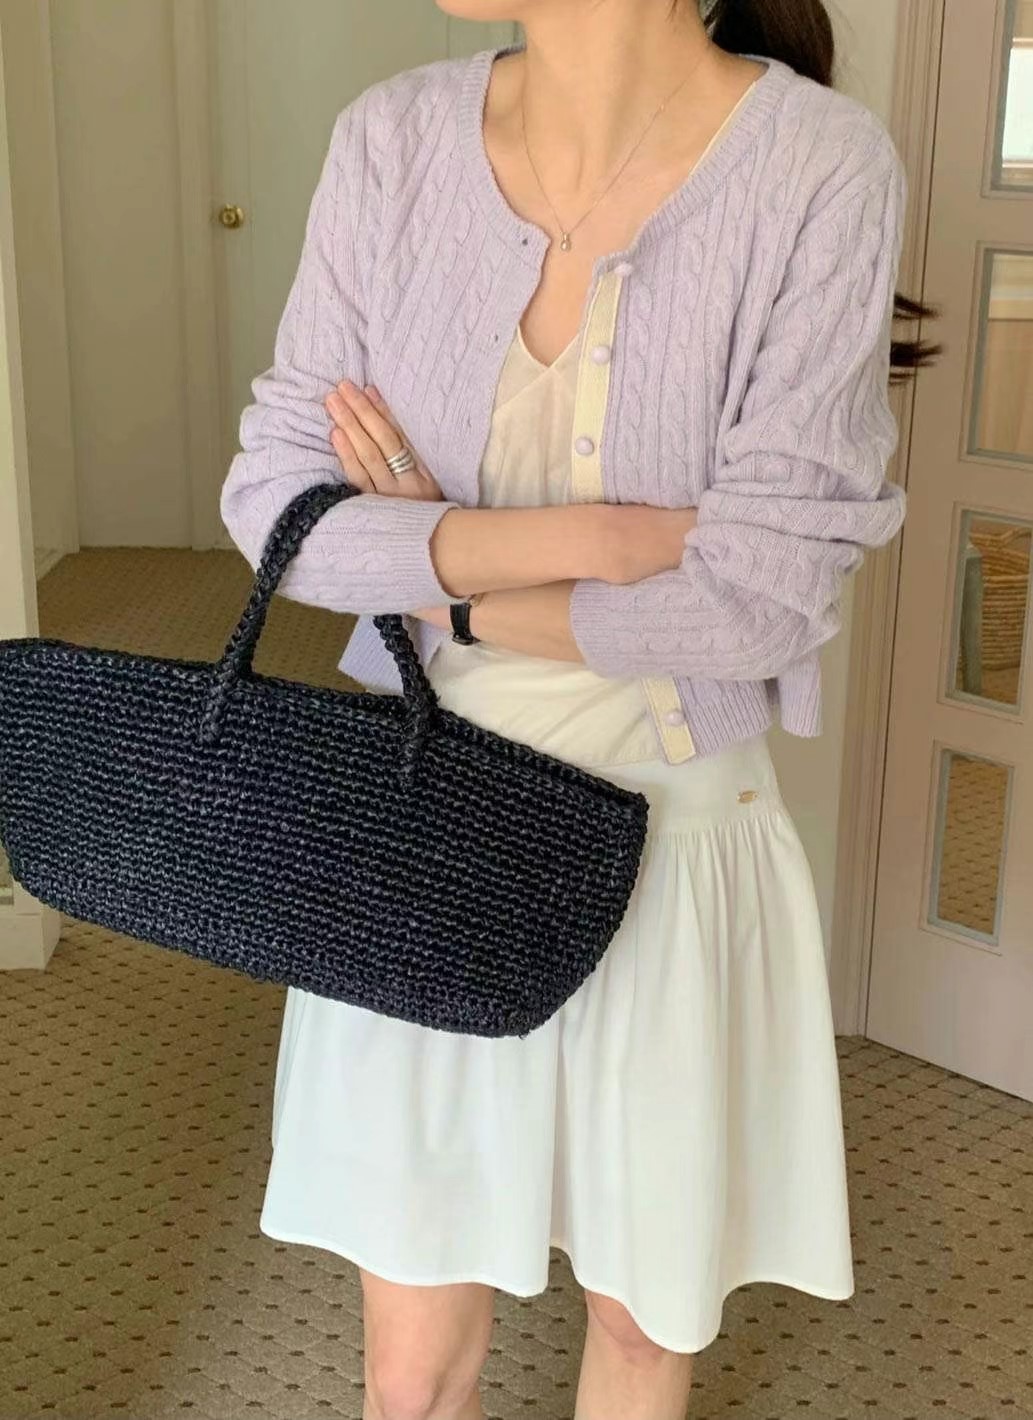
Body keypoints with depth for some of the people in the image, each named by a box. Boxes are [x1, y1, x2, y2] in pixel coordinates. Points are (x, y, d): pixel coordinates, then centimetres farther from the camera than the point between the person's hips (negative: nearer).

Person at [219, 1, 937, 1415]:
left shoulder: (821, 168, -17)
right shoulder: (394, 138, -7)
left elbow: (759, 595, -19)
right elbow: (270, 498, -7)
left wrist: (442, 576, -11)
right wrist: (563, 535, -20)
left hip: (672, 842, -1)